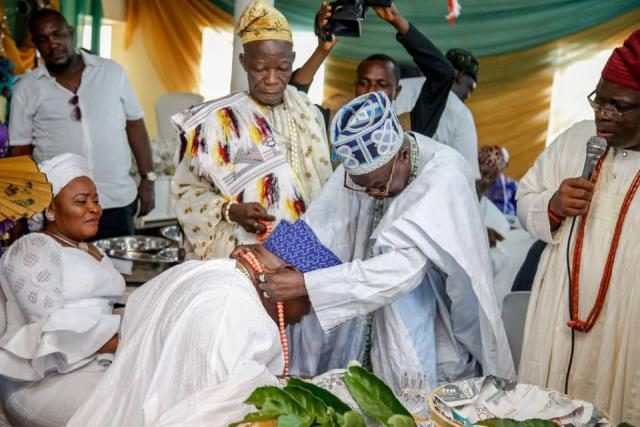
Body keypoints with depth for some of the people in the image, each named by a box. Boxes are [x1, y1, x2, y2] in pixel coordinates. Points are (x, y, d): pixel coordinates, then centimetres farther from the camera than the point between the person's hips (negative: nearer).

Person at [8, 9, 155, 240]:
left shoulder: (112, 71, 4)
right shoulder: (26, 89, 3)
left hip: (117, 201, 1)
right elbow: (20, 150, 6)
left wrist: (147, 178, 3)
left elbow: (134, 124, 8)